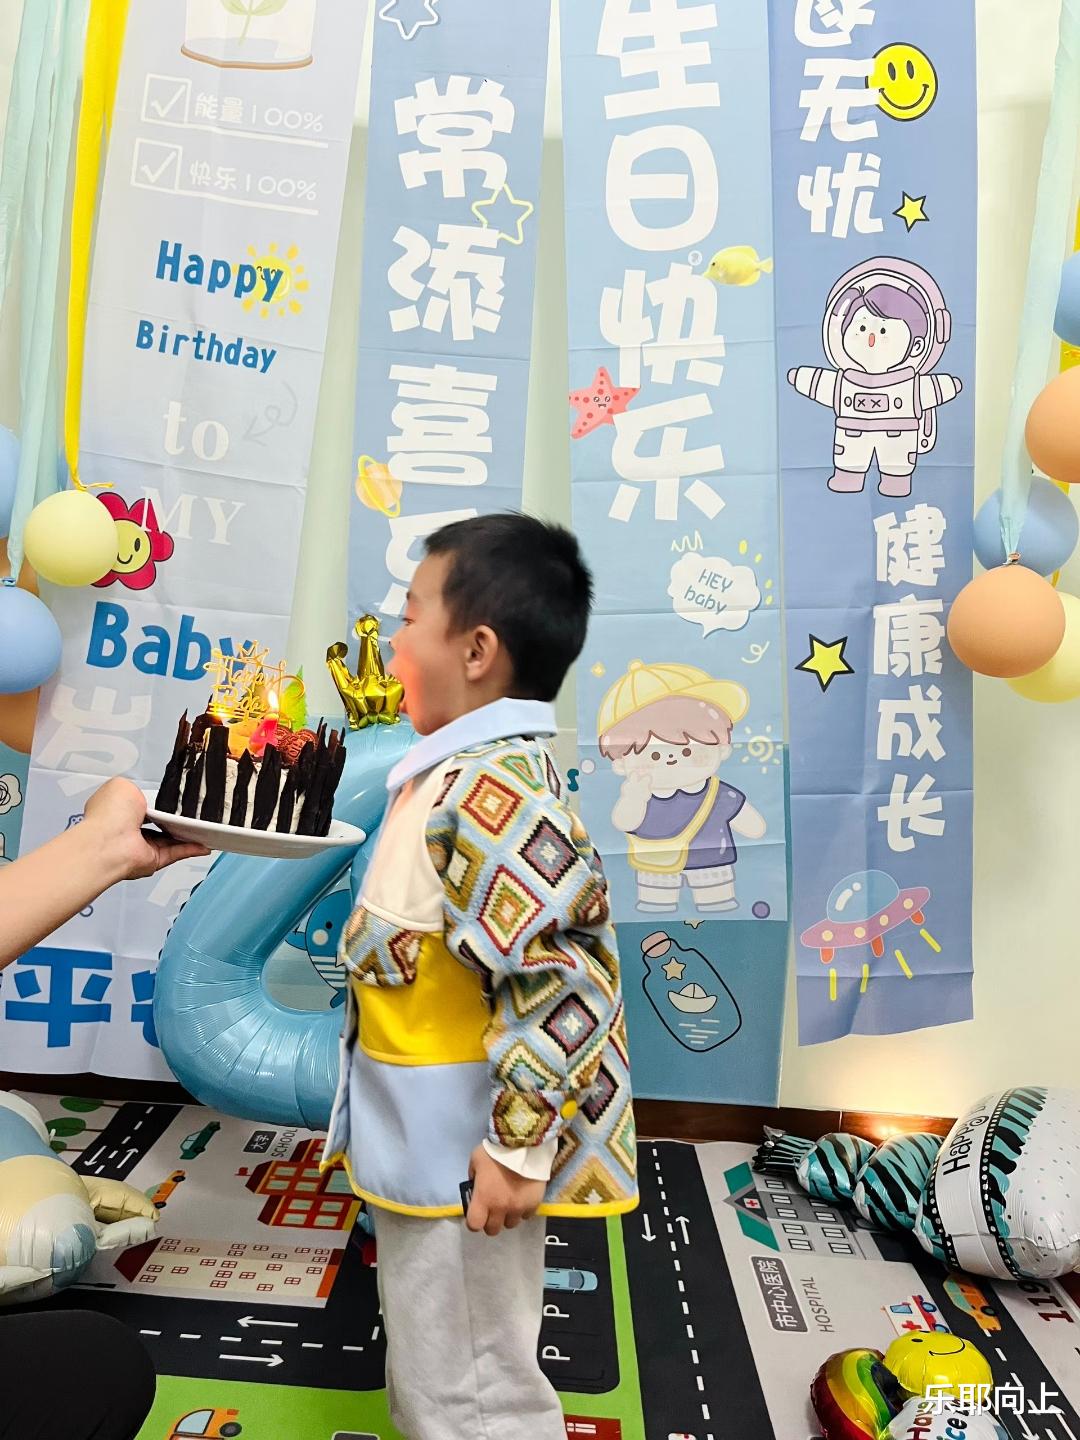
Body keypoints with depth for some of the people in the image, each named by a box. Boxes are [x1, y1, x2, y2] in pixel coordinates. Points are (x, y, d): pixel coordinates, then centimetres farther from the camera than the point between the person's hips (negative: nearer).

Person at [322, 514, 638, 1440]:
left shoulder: (491, 788, -26)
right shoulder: (477, 773, 5)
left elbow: (559, 980, -30)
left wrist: (521, 1151, -25)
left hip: (461, 1158, -9)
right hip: (428, 1150, 9)